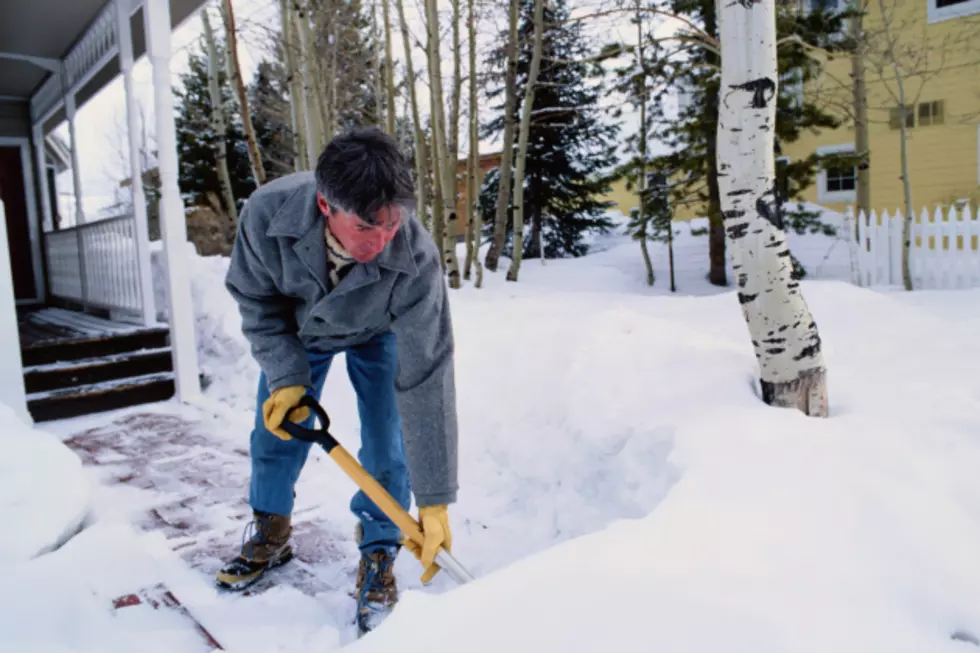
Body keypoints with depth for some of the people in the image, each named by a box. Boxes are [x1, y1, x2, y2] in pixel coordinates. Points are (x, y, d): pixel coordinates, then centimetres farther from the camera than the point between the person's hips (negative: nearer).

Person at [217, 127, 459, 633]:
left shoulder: (416, 261, -43)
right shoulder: (268, 212, -38)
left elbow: (426, 383, -40)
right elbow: (255, 298, -16)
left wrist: (434, 500, -37)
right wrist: (285, 375, -26)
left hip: (377, 334, -2)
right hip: (298, 327, 3)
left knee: (386, 443, -8)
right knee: (276, 429, 9)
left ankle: (378, 556, 16)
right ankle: (270, 535, 34)